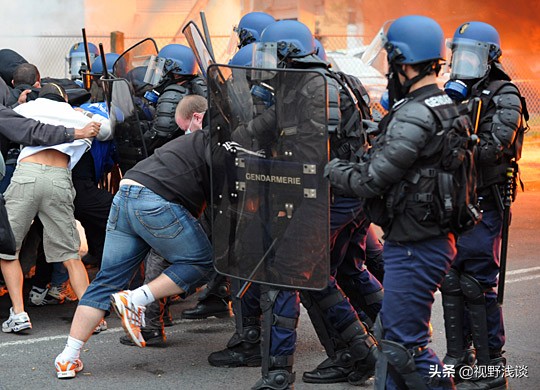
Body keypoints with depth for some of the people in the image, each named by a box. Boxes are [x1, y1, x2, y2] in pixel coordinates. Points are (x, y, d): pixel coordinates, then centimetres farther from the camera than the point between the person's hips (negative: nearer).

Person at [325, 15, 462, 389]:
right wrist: (349, 165, 13)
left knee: (405, 345, -4)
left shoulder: (415, 115, -21)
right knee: (391, 334, 19)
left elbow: (371, 179, -20)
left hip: (415, 248, -10)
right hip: (428, 239, 10)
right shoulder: (445, 106, 11)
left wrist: (332, 170, -3)